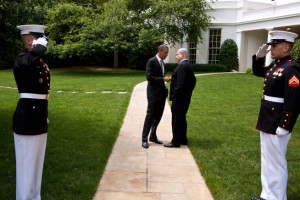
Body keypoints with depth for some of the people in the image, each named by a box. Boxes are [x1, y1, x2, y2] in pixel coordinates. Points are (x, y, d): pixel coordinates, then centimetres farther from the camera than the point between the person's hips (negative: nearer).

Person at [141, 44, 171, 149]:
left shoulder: (162, 62, 14)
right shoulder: (151, 61, -11)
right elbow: (149, 77, -19)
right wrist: (163, 79, -20)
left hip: (161, 92, 8)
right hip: (153, 93, -8)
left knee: (158, 115, 11)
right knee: (150, 115, -4)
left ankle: (153, 136, 22)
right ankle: (144, 139, 3)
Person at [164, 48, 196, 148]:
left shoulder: (182, 66, -18)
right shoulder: (188, 65, 13)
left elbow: (180, 83, -25)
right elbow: (193, 81, 19)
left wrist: (174, 95, -17)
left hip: (179, 98, -10)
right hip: (186, 97, 10)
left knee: (176, 119, -2)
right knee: (182, 118, 17)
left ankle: (175, 141, 4)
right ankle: (183, 139, 25)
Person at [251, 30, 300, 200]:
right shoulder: (275, 65, 9)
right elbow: (258, 72, 29)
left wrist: (283, 128, -22)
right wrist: (259, 57, 10)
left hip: (277, 125, -10)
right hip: (267, 122, 10)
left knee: (276, 164, 2)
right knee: (267, 161, 18)